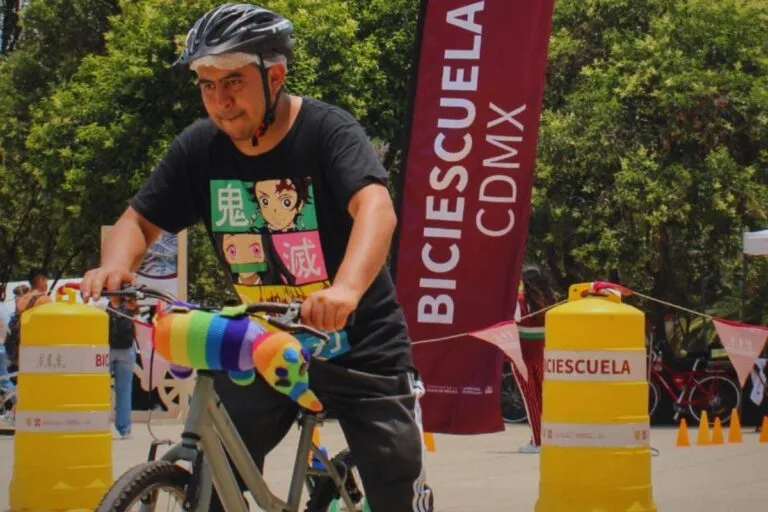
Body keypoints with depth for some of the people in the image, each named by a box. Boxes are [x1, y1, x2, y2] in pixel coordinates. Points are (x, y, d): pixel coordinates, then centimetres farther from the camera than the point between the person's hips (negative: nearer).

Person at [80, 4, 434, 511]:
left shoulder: (328, 129, -19)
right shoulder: (200, 148, -5)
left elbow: (377, 208, -36)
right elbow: (140, 220, 2)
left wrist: (346, 289, -55)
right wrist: (116, 266, -23)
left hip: (357, 340, -4)